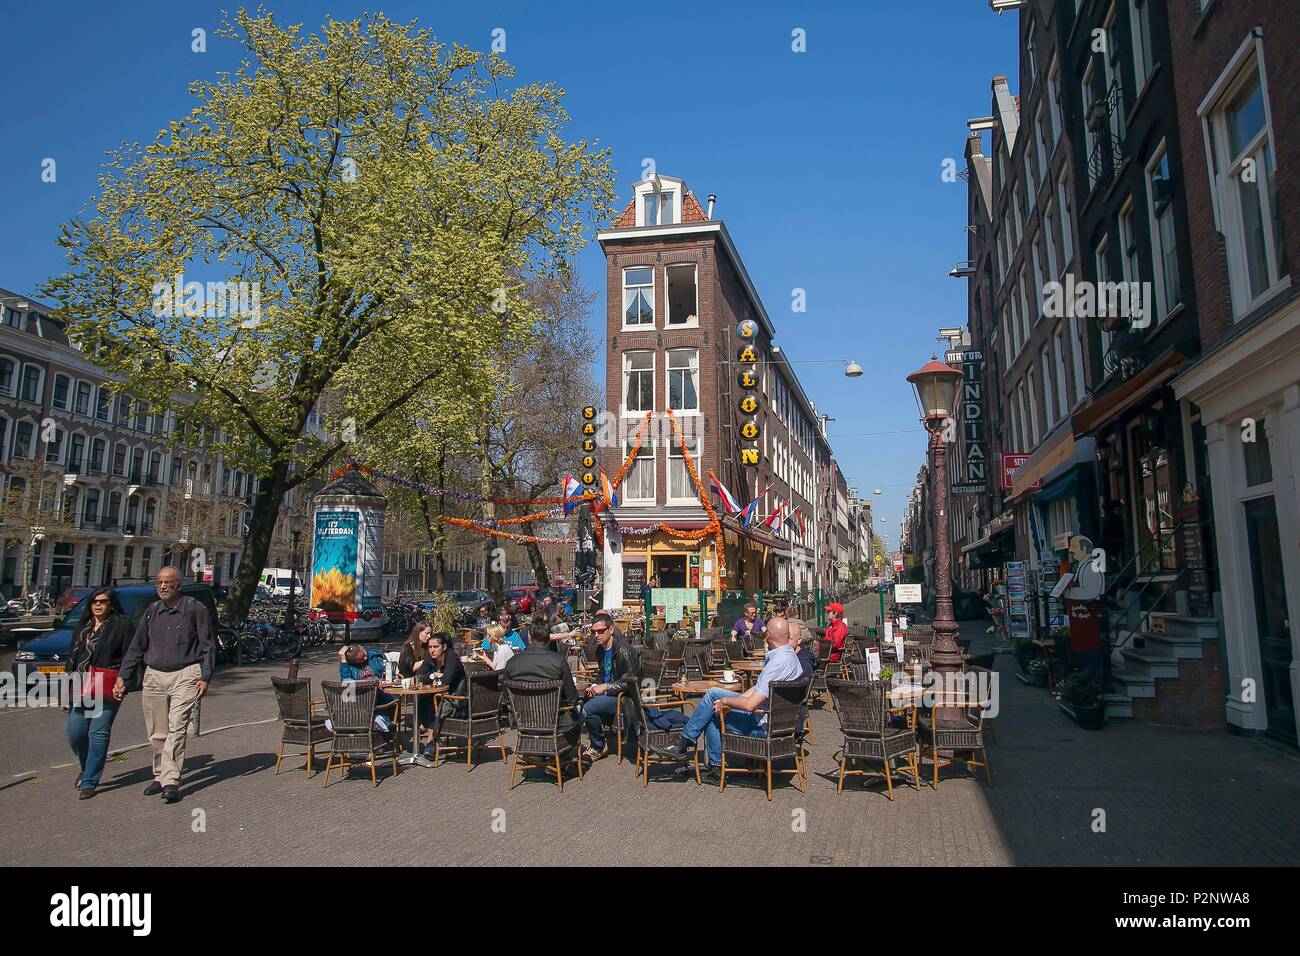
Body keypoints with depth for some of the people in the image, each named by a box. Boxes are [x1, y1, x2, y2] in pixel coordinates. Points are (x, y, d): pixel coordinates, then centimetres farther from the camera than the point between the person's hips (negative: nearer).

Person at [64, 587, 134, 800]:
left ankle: (89, 782, 5)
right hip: (81, 688, 6)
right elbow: (72, 658, 21)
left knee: (98, 733, -4)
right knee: (75, 731, 3)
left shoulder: (121, 625, -1)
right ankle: (86, 765, 32)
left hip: (107, 689, -5)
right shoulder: (84, 627, 18)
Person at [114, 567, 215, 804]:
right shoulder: (152, 611, 11)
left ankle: (171, 781, -10)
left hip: (186, 675, -5)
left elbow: (208, 646, -2)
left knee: (176, 728, -11)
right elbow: (136, 647, 15)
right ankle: (160, 776, 23)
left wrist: (205, 677, -8)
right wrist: (123, 677, 8)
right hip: (154, 676, 5)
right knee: (157, 733, 9)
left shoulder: (195, 609, -3)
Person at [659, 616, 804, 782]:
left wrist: (726, 701, -9)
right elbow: (758, 688, 10)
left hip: (763, 726, -9)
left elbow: (750, 704, -28)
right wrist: (729, 704, 3)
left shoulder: (779, 662, -27)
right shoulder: (790, 655, 5)